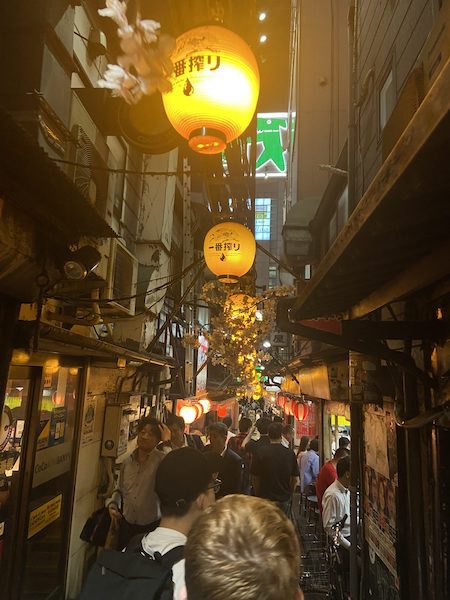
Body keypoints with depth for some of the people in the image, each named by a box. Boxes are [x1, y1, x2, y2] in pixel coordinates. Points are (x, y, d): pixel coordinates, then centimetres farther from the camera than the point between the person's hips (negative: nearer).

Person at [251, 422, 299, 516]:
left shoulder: (260, 453, -11)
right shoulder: (290, 453, -6)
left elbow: (255, 478, -3)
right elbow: (295, 479, 2)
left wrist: (257, 495, 12)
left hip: (265, 498, -1)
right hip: (284, 498, 1)